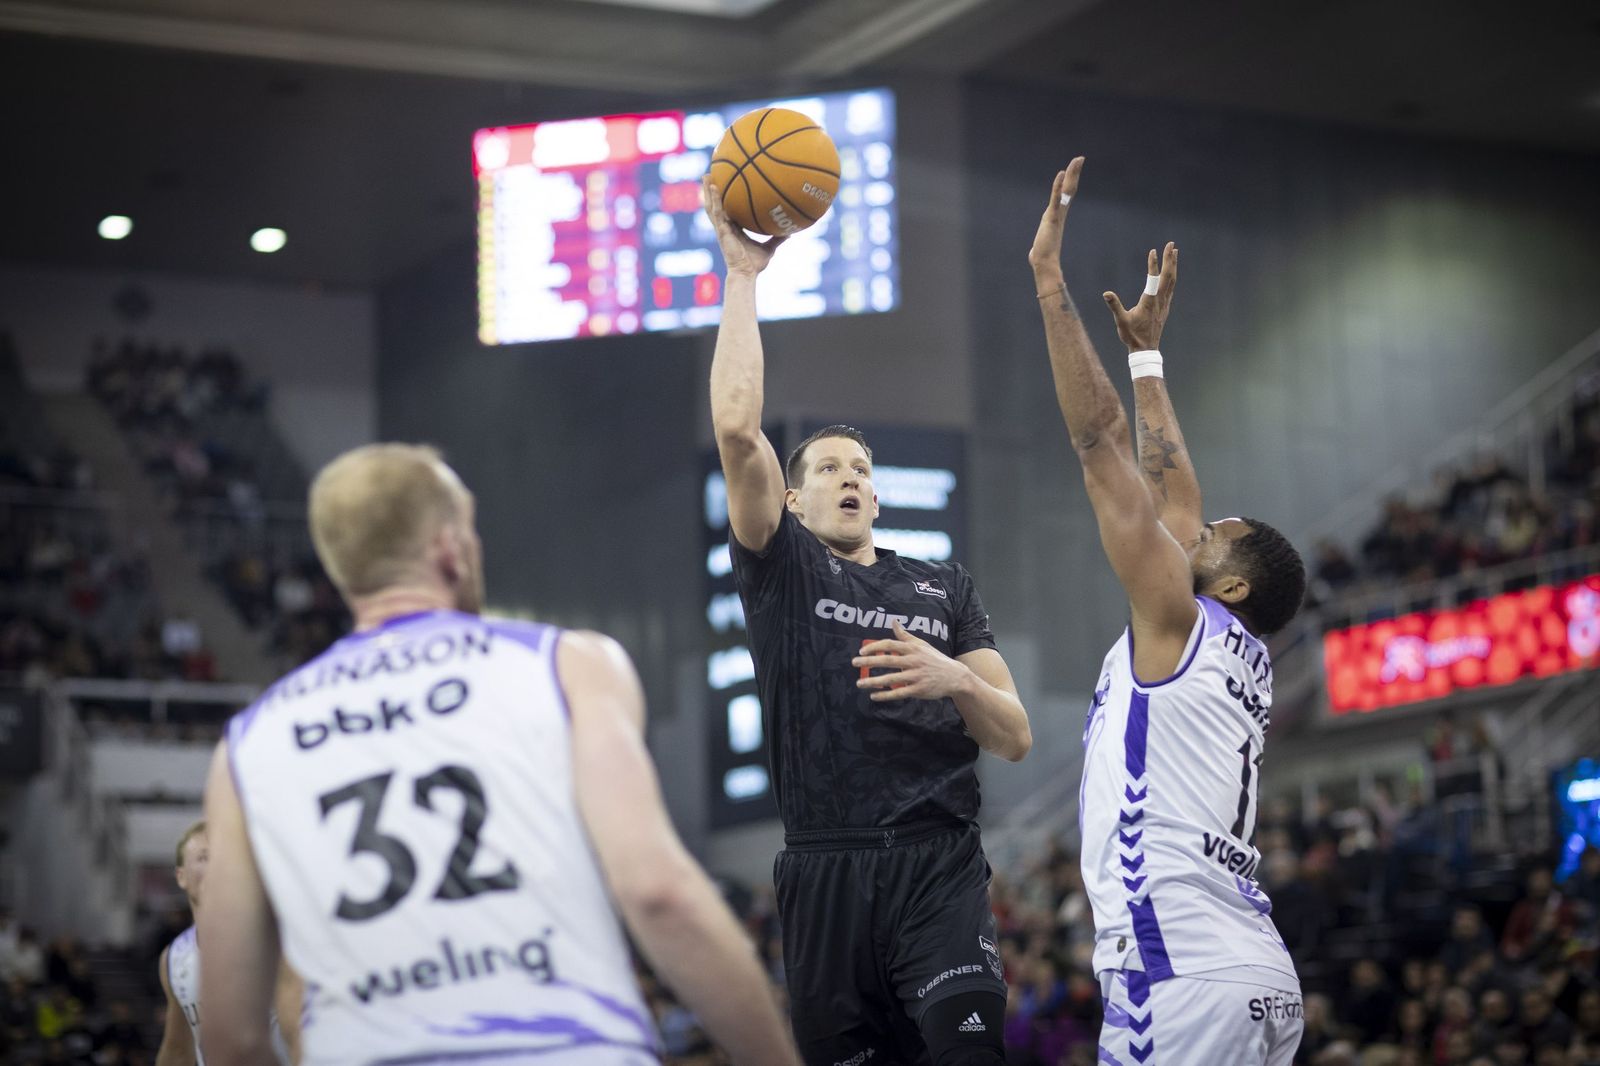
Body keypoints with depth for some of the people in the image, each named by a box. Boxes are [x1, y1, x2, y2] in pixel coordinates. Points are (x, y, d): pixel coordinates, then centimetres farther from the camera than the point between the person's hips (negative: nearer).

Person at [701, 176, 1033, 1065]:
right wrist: (743, 276, -4)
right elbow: (738, 429, -6)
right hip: (827, 868, -1)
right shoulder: (781, 569, 10)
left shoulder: (946, 589, 18)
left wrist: (955, 677, -9)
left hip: (939, 865, 1)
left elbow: (1016, 740, 12)